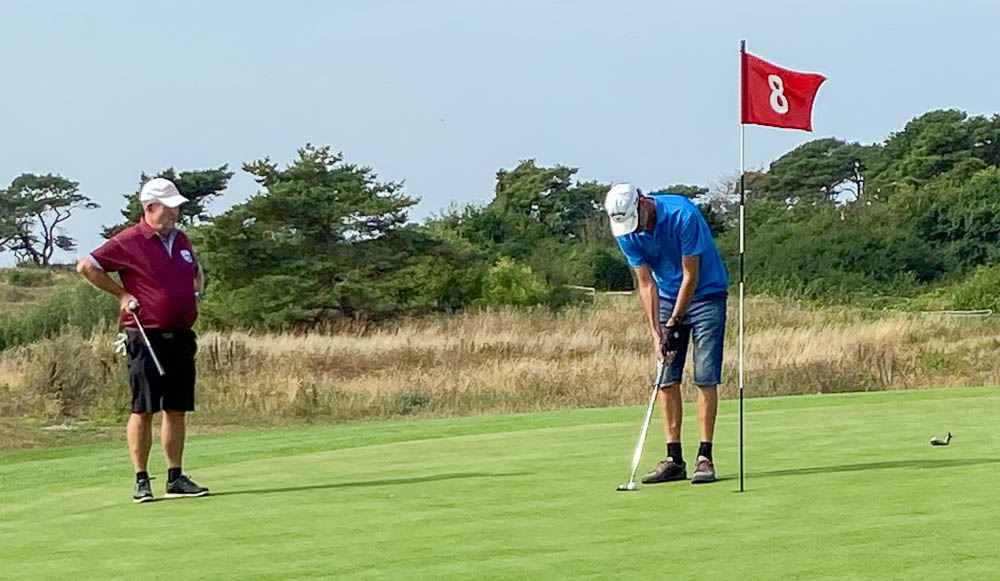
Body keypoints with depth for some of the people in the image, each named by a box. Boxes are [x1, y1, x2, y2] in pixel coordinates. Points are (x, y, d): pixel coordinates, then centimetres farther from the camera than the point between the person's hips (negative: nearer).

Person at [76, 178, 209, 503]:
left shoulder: (181, 240, 15)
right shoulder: (129, 241, -7)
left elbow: (196, 271, 34)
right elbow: (87, 266, -8)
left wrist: (197, 293, 15)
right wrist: (121, 295, -6)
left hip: (180, 337, 7)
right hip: (146, 338, -6)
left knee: (176, 409, 7)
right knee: (144, 409, -4)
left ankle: (175, 479, 12)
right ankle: (141, 481, 1)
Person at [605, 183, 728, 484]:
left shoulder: (682, 215, -27)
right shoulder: (626, 234, -11)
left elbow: (691, 275, -21)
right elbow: (646, 284, -6)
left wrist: (674, 323, -18)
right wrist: (655, 332, -14)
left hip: (706, 294, -5)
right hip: (668, 298, 5)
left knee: (705, 377, -11)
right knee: (666, 379, -1)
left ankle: (705, 457, -9)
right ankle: (674, 459, 2)